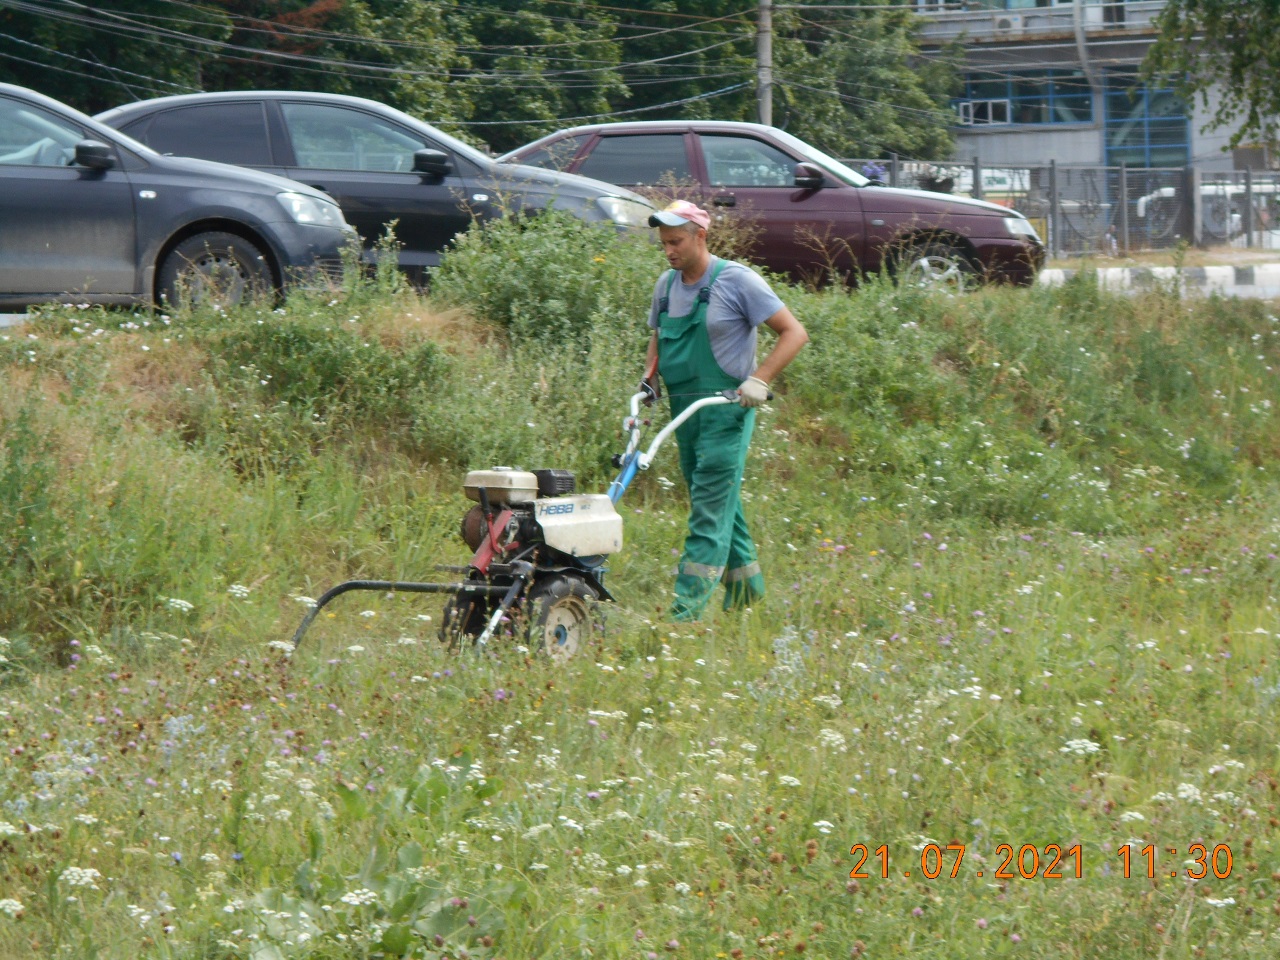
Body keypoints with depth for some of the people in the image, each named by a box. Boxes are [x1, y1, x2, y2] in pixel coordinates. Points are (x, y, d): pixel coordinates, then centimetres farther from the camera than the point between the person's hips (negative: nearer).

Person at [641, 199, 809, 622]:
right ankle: (746, 592, 25)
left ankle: (687, 611, -15)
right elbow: (658, 338, 27)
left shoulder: (736, 281, -9)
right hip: (684, 412, 7)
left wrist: (759, 380, -19)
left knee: (711, 511, -11)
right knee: (723, 507, 14)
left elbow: (794, 333, -9)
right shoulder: (666, 285, 10)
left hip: (726, 411, -7)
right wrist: (648, 377, 8)